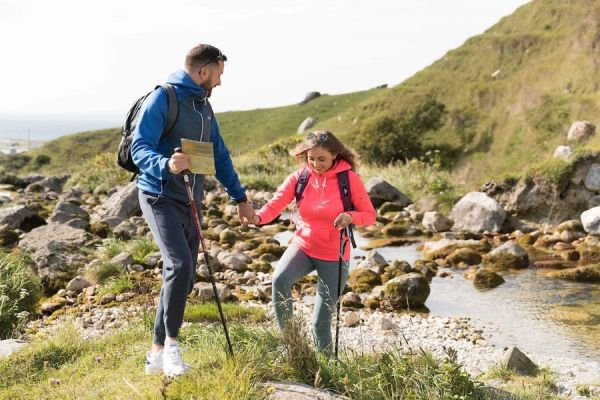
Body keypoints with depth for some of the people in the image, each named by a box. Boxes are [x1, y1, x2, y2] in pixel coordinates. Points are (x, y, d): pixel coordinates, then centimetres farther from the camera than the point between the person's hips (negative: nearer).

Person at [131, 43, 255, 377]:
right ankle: (171, 343, -8)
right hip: (160, 197, -8)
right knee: (180, 264, -25)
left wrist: (241, 198, 22)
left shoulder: (204, 106, 15)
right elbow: (139, 148, -16)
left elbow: (220, 156, 22)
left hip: (189, 202, 8)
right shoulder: (163, 98, -10)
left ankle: (158, 353, 17)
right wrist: (166, 164, -37)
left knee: (185, 279, 6)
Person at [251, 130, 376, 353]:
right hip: (303, 246, 2)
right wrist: (258, 217, -40)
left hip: (334, 256, -2)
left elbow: (369, 215, -6)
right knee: (280, 279, -29)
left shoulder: (349, 179, -11)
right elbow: (276, 203, -18)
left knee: (322, 319, 1)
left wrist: (350, 217, -28)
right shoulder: (300, 177, -6)